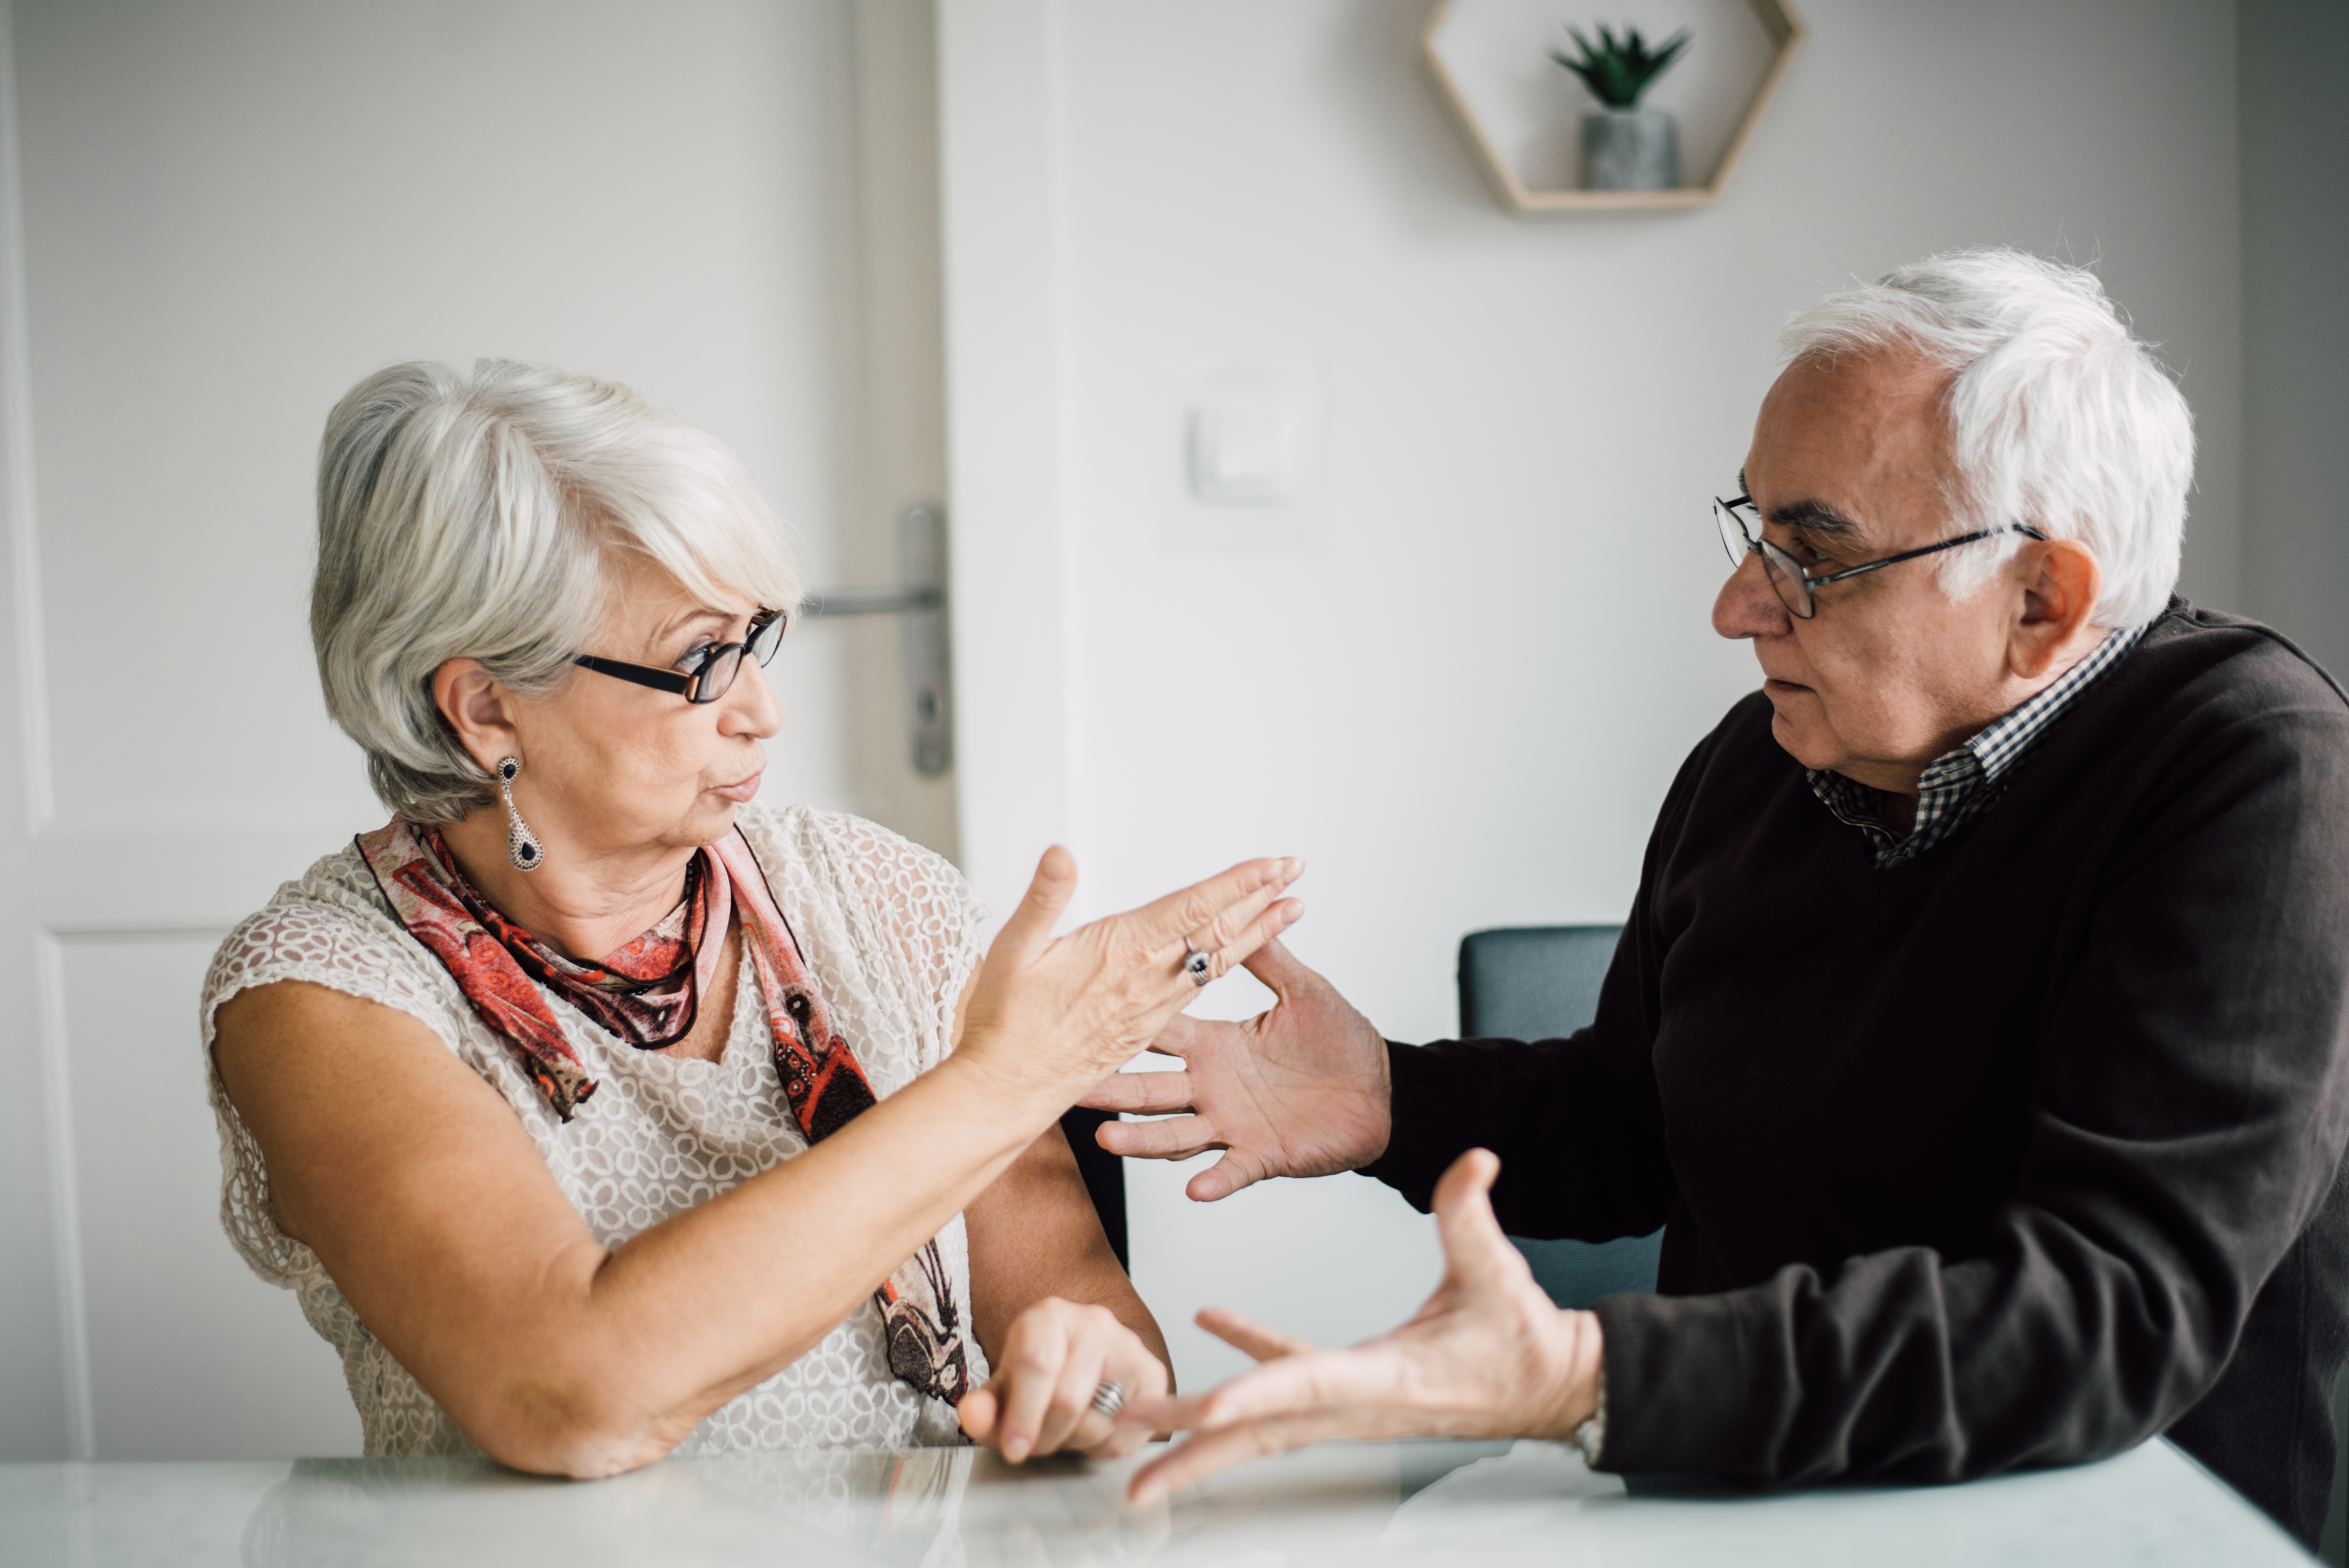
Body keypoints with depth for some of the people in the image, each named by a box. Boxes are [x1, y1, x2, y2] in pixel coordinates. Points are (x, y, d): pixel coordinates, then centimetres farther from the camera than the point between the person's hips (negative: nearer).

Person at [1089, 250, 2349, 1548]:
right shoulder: (1759, 758, 3)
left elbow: (2117, 1316, -29)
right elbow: (1630, 1124, 17)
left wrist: (1589, 1382, -38)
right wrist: (1396, 1102, -4)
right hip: (1747, 1507, 6)